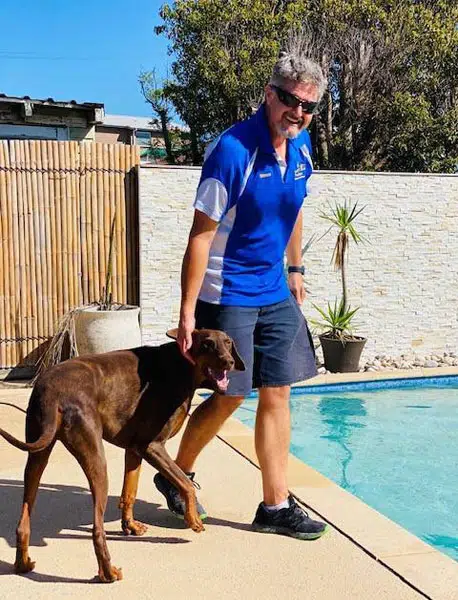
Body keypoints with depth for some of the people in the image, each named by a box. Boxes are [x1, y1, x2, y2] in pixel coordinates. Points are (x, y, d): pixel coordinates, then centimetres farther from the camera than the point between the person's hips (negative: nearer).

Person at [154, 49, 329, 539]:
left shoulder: (301, 146, 3)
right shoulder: (233, 150, -21)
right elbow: (201, 233, -21)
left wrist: (295, 268, 21)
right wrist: (188, 311, -21)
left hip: (276, 292, 7)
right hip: (227, 293, -7)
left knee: (277, 394, 8)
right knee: (229, 397, 2)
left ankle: (275, 506, 19)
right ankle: (177, 475, 28)